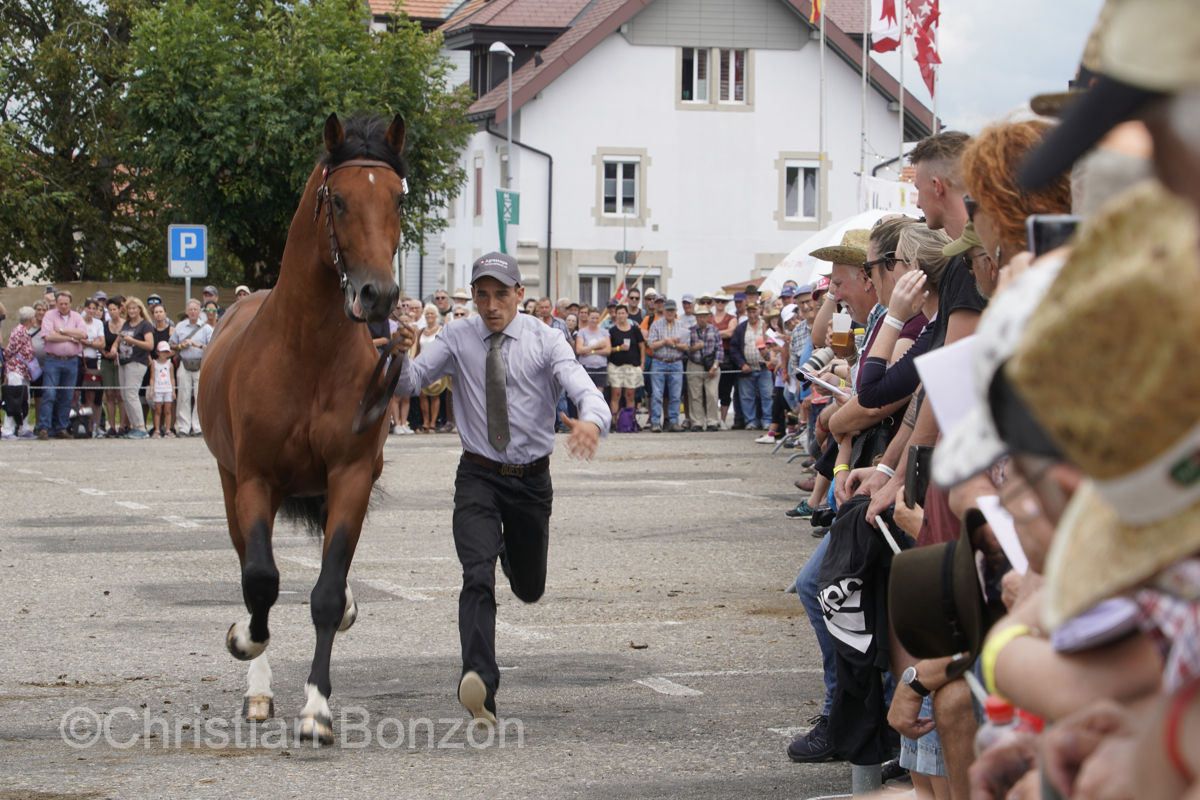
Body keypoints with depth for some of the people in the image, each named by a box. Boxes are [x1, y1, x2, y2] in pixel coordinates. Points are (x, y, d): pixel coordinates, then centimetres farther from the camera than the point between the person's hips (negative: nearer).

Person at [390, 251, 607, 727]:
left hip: (531, 478, 1)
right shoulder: (457, 340, -2)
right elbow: (410, 379, -11)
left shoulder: (544, 341, -7)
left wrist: (591, 422, -45)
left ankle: (512, 551, 53)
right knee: (478, 576, -22)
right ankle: (479, 683, -31)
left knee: (530, 588, 16)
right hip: (478, 477, -1)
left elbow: (584, 389, -21)